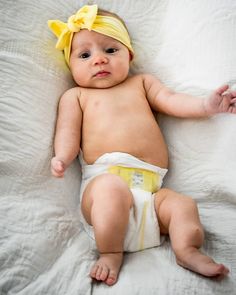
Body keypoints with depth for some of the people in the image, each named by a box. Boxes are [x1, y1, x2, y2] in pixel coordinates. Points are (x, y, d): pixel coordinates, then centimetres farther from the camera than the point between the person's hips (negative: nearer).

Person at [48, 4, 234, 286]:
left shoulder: (141, 82, 26)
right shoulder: (75, 96, 18)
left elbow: (171, 101, 15)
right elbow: (68, 132, 6)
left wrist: (206, 105, -3)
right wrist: (63, 157, -16)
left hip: (151, 188, 3)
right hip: (105, 180, -3)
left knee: (183, 204, -20)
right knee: (111, 187, -34)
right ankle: (111, 253, -19)